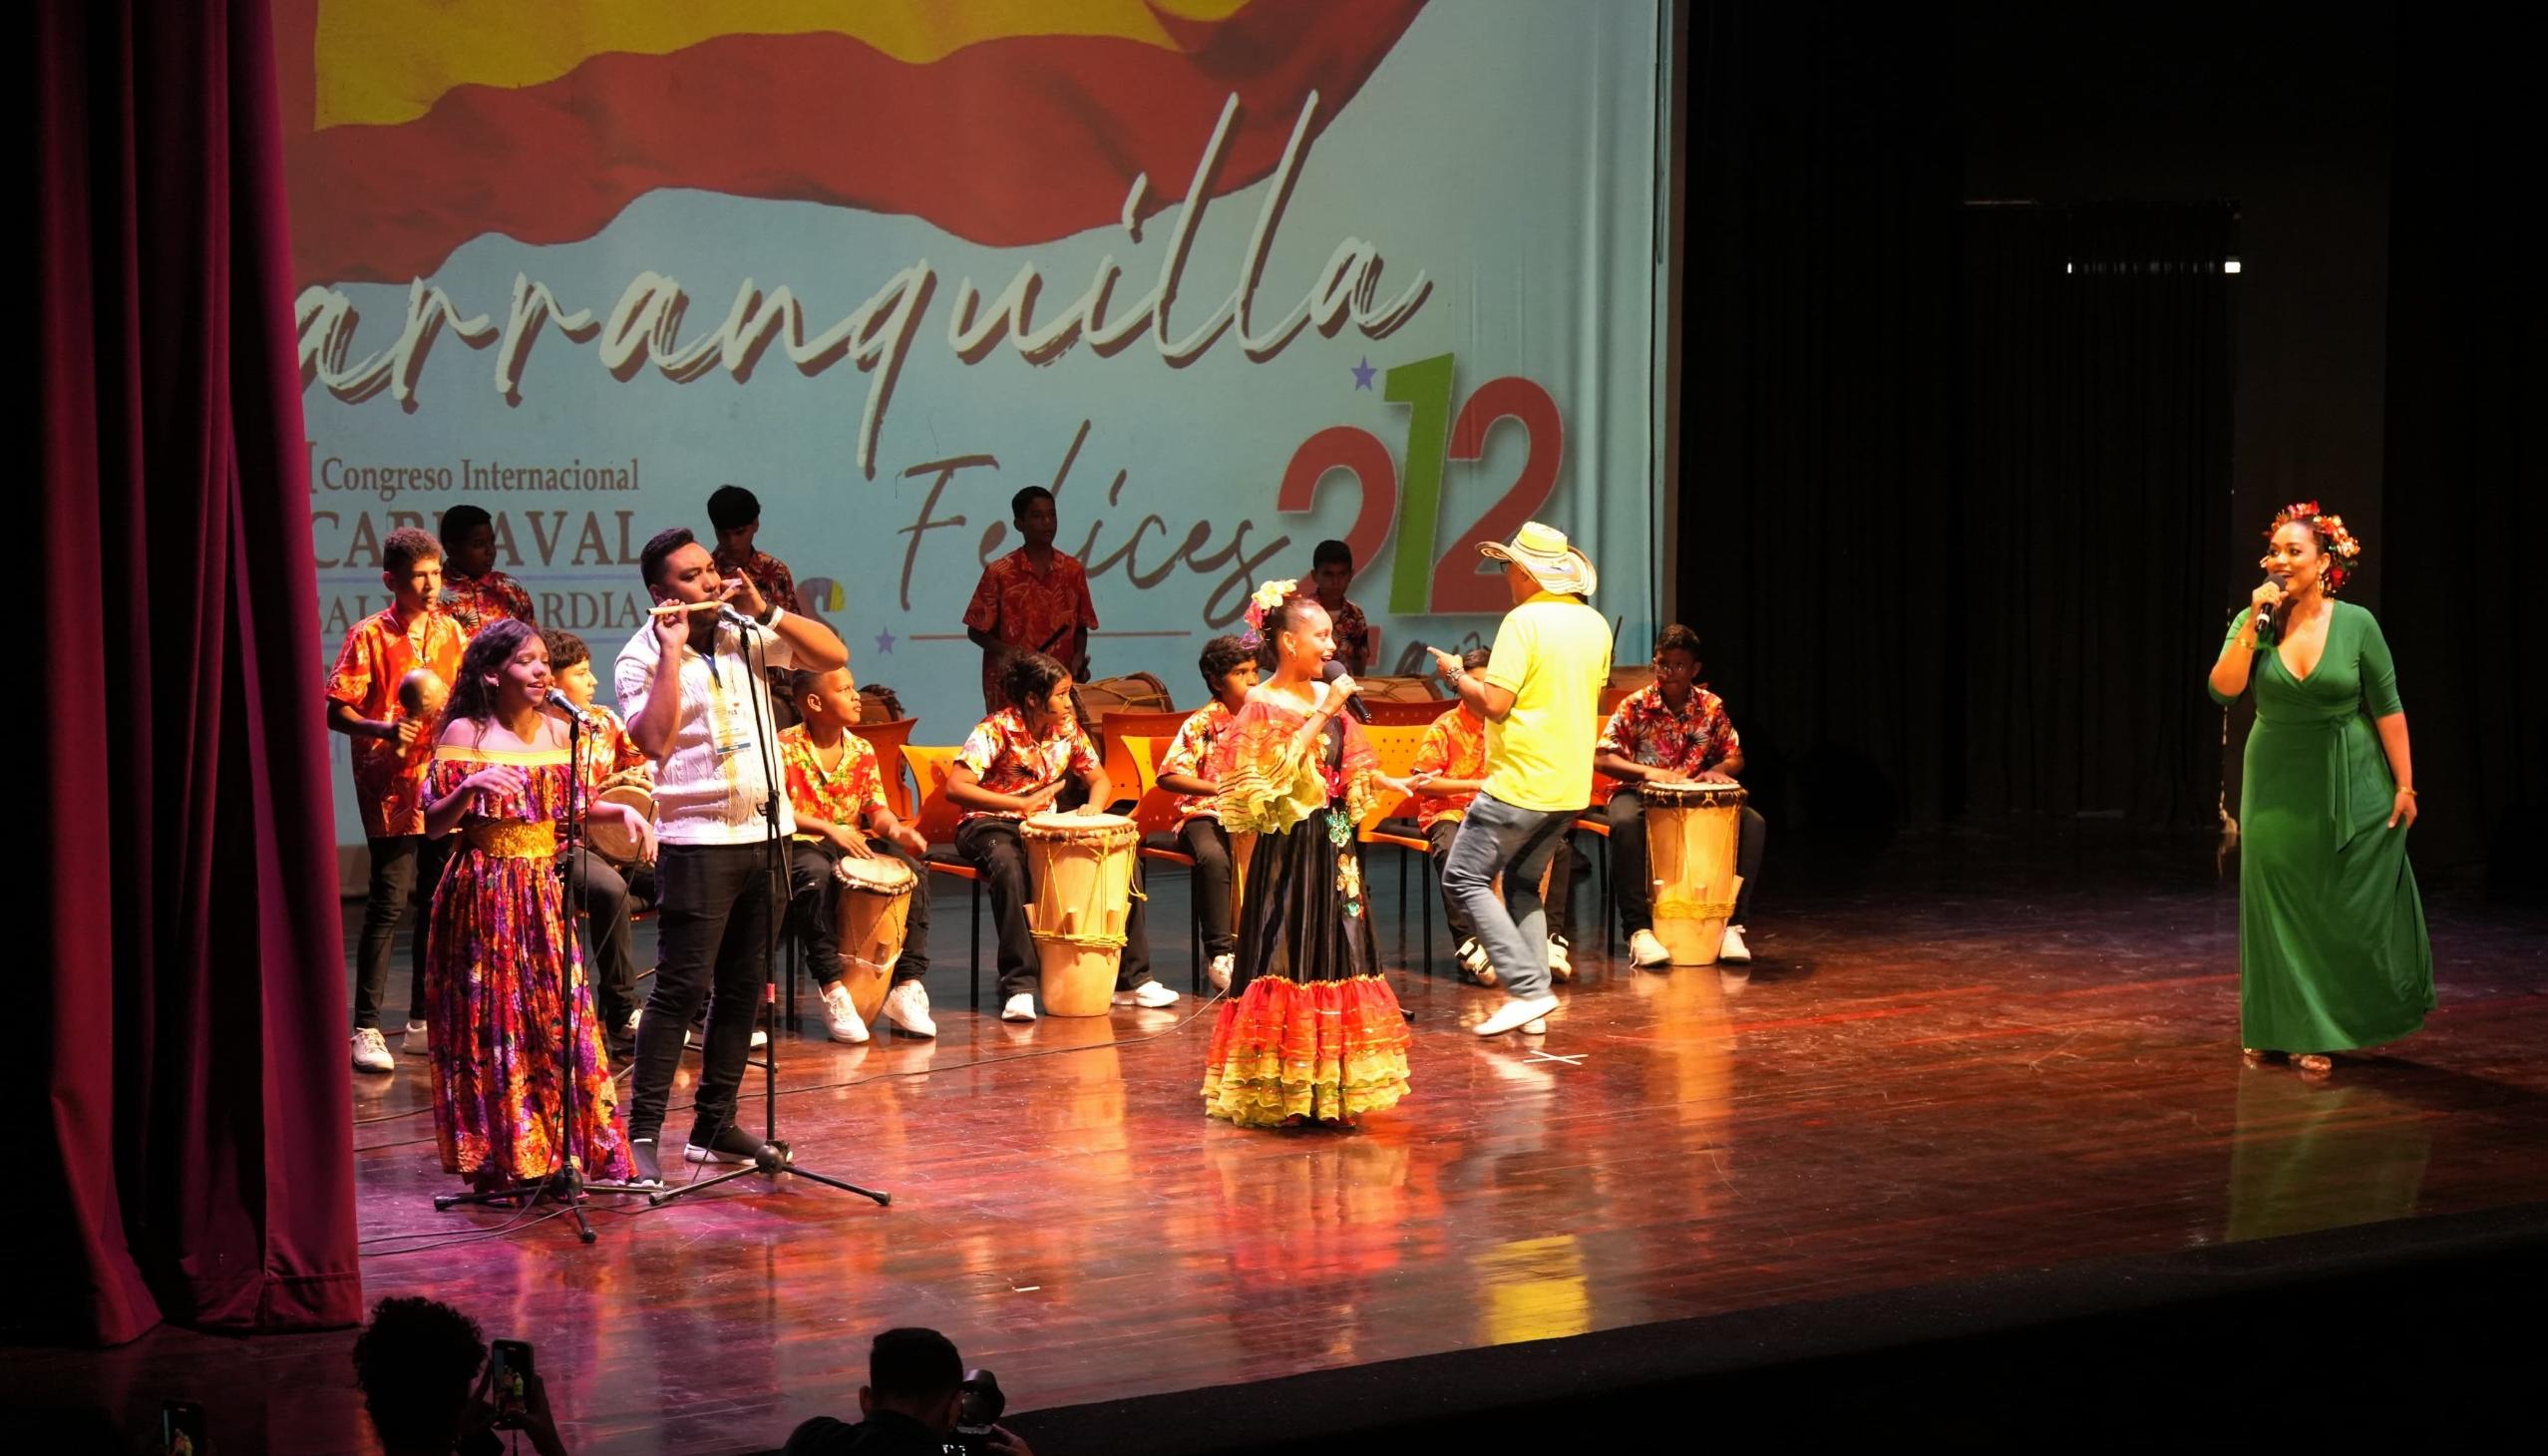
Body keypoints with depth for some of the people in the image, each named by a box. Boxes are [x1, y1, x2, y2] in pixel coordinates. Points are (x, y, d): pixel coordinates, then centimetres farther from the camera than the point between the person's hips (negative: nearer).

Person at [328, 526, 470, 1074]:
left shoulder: (451, 632, 11)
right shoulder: (369, 636, -5)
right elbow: (336, 712, -8)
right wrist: (383, 729, -24)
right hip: (391, 787, -6)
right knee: (390, 902, -9)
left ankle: (423, 1024, 18)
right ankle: (366, 1029, -4)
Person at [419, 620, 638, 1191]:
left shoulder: (558, 733, 8)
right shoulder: (464, 733, -6)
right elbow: (434, 824, -7)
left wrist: (620, 809, 1)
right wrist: (470, 787, -25)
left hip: (546, 891, 4)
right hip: (485, 893, -4)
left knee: (560, 1015, 2)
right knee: (492, 1020, -1)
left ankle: (557, 1152, 11)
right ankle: (500, 1159, 8)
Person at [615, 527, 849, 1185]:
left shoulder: (746, 635, 9)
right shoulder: (642, 657, -5)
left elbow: (834, 654, 4)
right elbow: (655, 740, -20)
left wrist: (765, 611, -5)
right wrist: (672, 651, -19)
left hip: (765, 833, 6)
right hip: (698, 841, -6)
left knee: (743, 987, 10)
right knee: (680, 988, -10)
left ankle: (715, 1124, 18)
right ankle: (642, 1132, -7)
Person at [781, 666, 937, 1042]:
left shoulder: (862, 751, 9)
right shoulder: (785, 748, -8)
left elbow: (877, 808, 7)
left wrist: (896, 830, -17)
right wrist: (827, 828, -29)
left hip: (855, 842, 6)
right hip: (801, 844, -5)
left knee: (915, 870, -19)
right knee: (815, 876, -40)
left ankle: (907, 989, -18)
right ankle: (833, 992, -37)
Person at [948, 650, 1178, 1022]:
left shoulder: (1067, 729, 1)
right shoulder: (996, 730, -18)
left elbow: (1100, 780, 11)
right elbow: (955, 788, -27)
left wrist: (1094, 807, -14)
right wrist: (1021, 803, -35)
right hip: (990, 824, -6)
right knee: (1009, 869, -41)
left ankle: (1131, 980, -4)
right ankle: (1018, 989, -36)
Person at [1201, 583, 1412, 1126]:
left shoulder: (1326, 696, 10)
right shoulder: (1262, 704, -9)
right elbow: (1277, 772, -22)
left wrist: (1382, 781, -1)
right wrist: (1323, 714, -20)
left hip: (1334, 846, 7)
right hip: (1288, 848, -7)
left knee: (1336, 954, 8)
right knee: (1287, 957, -5)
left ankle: (1328, 1089, 16)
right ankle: (1280, 1093, 3)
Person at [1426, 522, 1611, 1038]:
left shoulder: (1524, 622, -15)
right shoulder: (1596, 624, 9)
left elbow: (1494, 704, -19)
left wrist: (1457, 674, -1)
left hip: (1520, 783, -8)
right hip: (1571, 785, 8)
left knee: (1464, 879, 0)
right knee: (1523, 884, 19)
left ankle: (1527, 989, -9)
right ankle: (1534, 1001, 10)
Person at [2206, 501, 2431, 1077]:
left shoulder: (2356, 624, -9)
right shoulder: (2254, 621, -4)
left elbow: (2388, 707, -4)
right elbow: (2223, 688, -17)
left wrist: (2404, 784, -5)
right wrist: (2254, 625, -23)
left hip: (2352, 783, -1)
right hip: (2278, 784, 2)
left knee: (2357, 905, 5)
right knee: (2283, 908, 5)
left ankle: (2356, 1019, 25)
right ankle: (2297, 1030, 17)